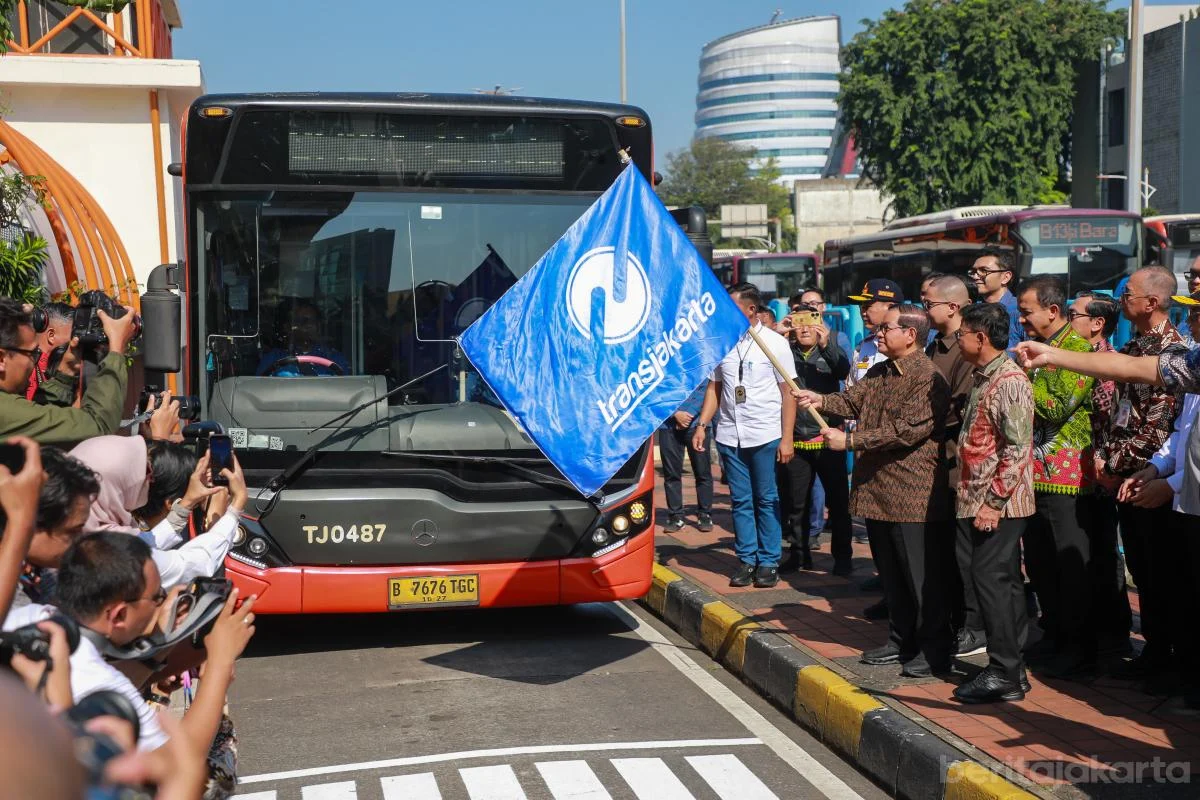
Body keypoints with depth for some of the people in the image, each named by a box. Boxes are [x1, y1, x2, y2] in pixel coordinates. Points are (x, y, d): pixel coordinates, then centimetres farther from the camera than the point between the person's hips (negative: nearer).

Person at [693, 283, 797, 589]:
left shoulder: (774, 343, -3)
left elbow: (788, 392, -3)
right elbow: (714, 388, 12)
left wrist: (786, 438, -8)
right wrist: (701, 425, 1)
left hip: (765, 435, -3)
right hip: (729, 435, 3)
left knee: (767, 500, 3)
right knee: (740, 501, 8)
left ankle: (769, 562, 11)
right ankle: (746, 560, 16)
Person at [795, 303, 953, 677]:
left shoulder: (928, 379, -17)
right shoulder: (879, 373, 14)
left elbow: (904, 431, -24)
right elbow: (854, 400, 7)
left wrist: (849, 441, -23)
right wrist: (820, 400, -12)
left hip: (912, 495, -9)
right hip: (876, 489, 9)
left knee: (921, 576, 0)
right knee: (891, 575, 18)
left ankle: (934, 650, 11)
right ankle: (901, 641, 30)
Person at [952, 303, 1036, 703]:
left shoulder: (1010, 381, -15)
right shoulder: (983, 378, 16)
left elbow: (1017, 449, -19)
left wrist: (993, 501, -20)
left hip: (998, 504, -10)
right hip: (978, 501, 10)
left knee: (991, 580, -8)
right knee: (1003, 583, 11)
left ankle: (1004, 673, -2)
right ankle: (1011, 670, 17)